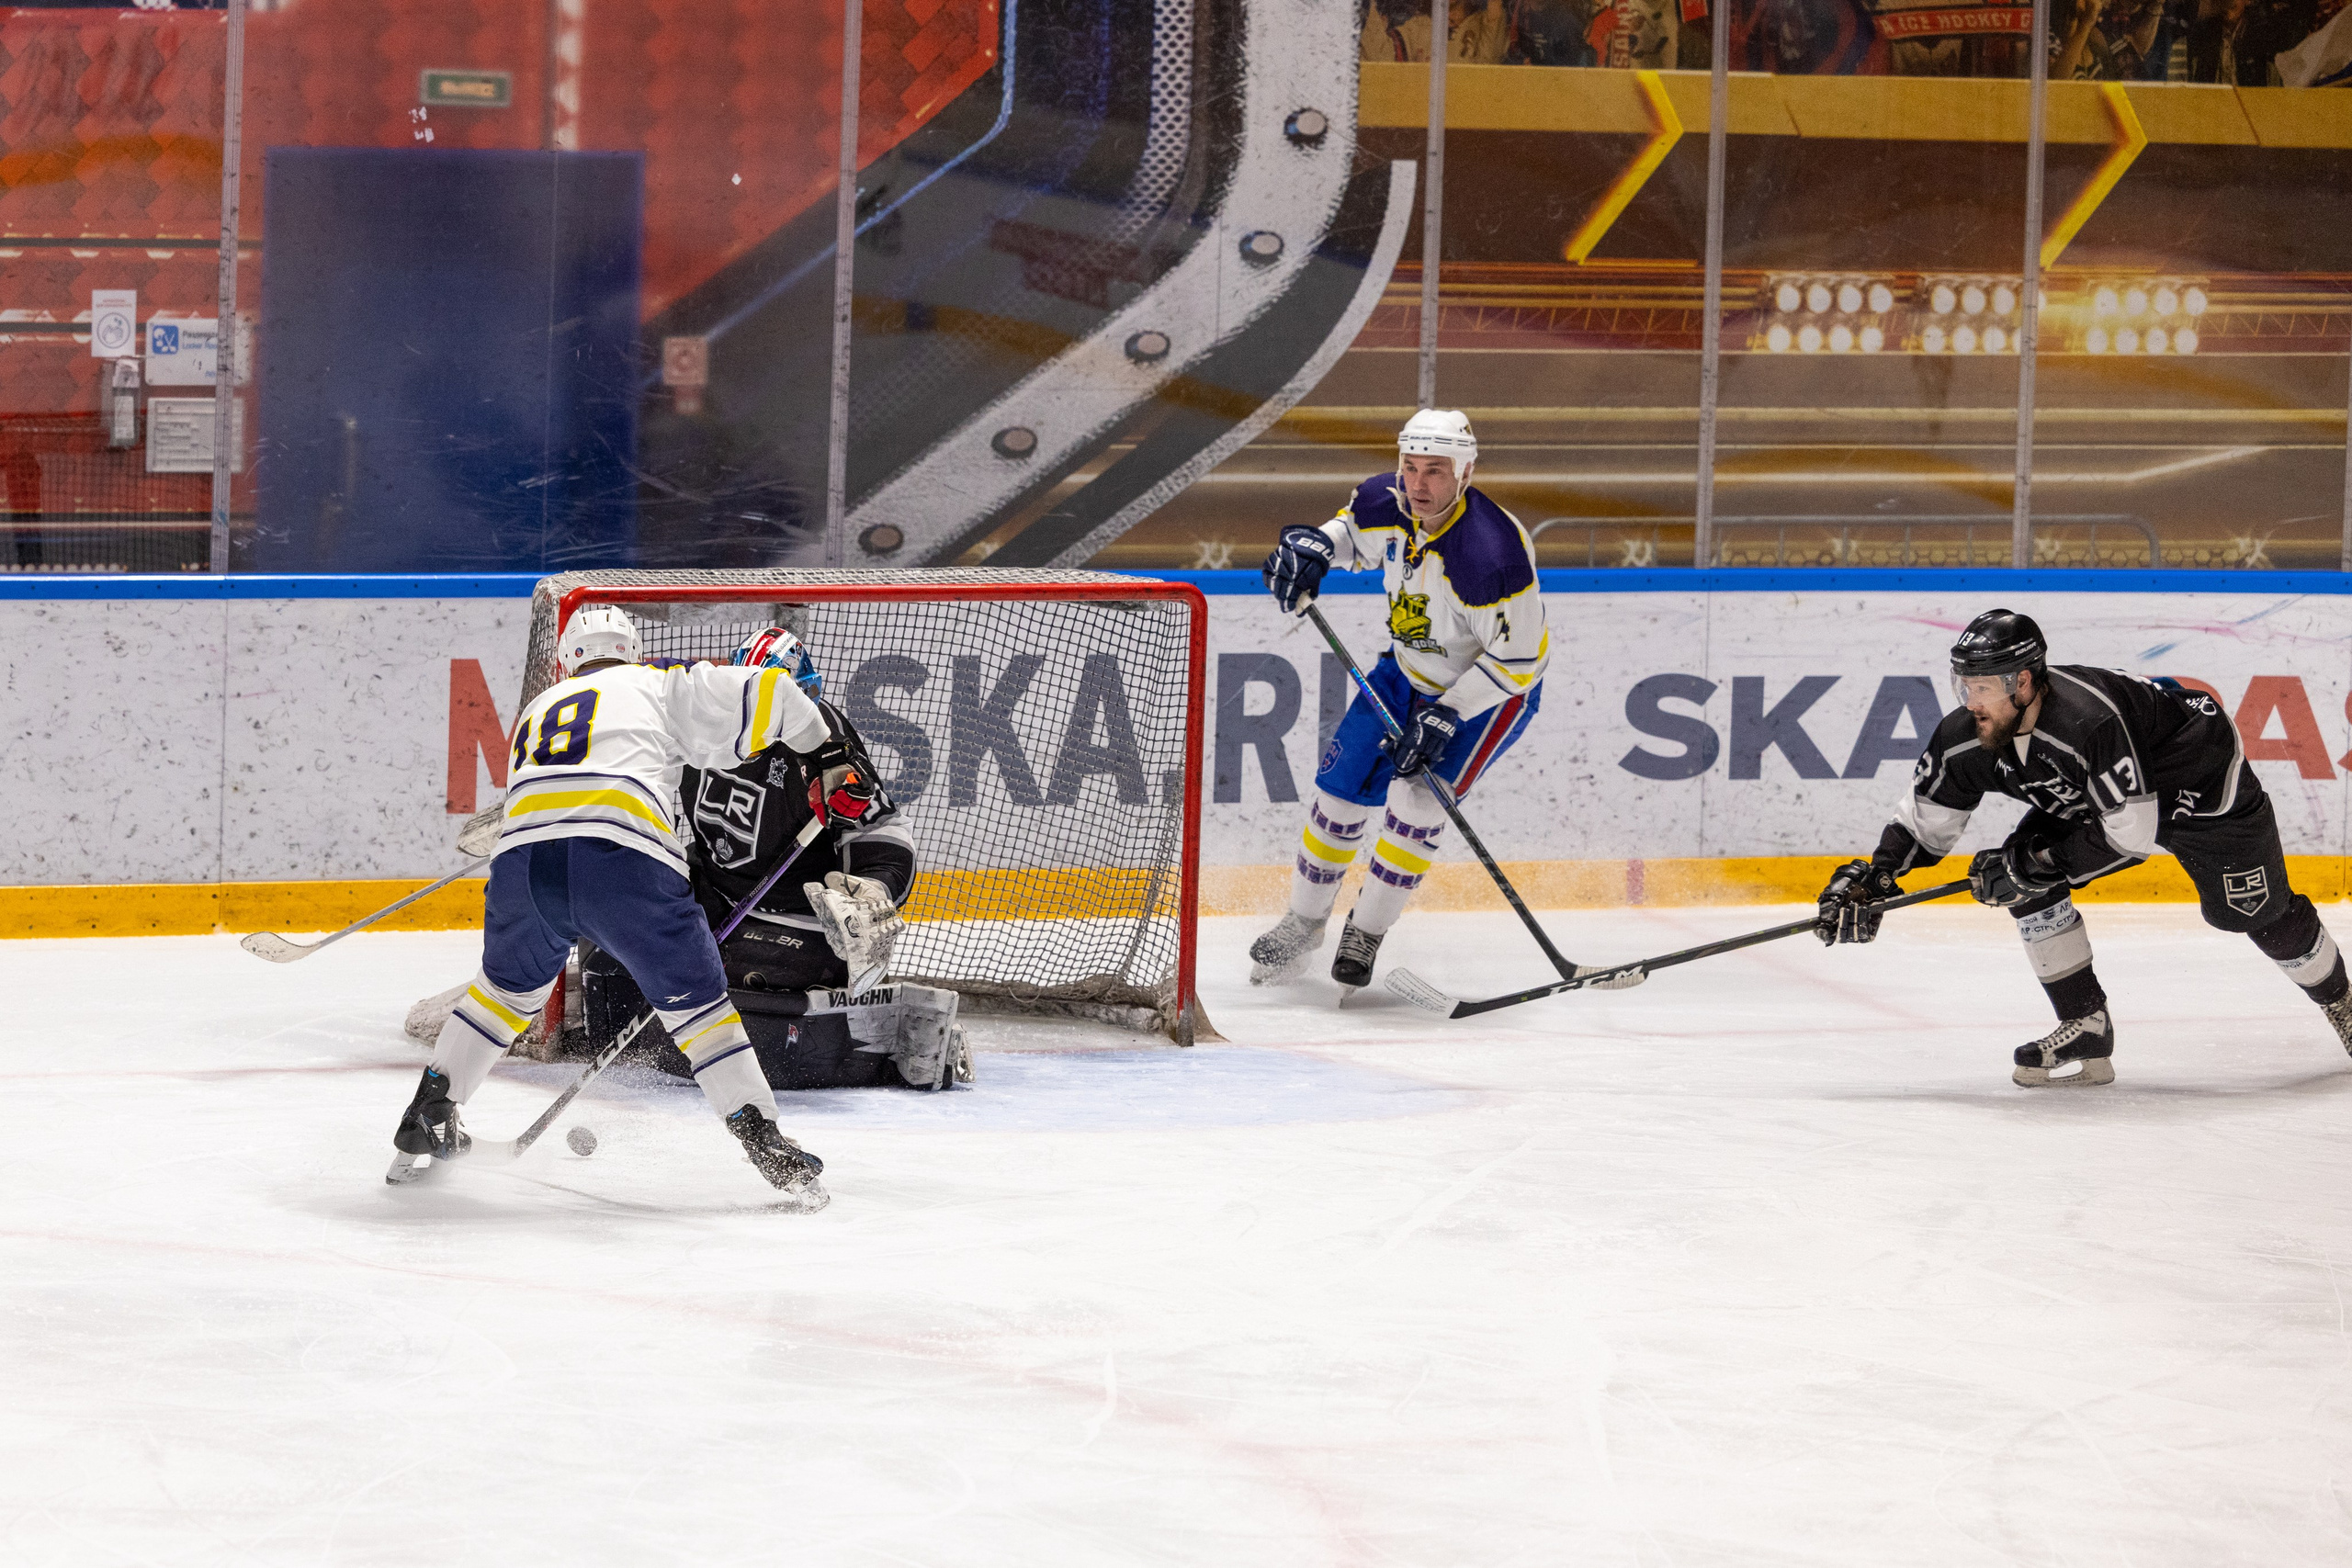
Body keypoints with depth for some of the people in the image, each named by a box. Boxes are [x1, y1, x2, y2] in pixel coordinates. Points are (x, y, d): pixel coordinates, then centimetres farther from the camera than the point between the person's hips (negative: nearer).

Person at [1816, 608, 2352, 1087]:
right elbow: (1923, 819, -8)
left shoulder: (2090, 719, -43)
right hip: (2093, 791, 7)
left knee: (2254, 910, 3)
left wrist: (2040, 863, -37)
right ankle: (2085, 1033, -4)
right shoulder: (1964, 740, -22)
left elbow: (2132, 833, -38)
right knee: (2024, 878, -11)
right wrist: (1870, 881, -22)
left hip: (2201, 782, -7)